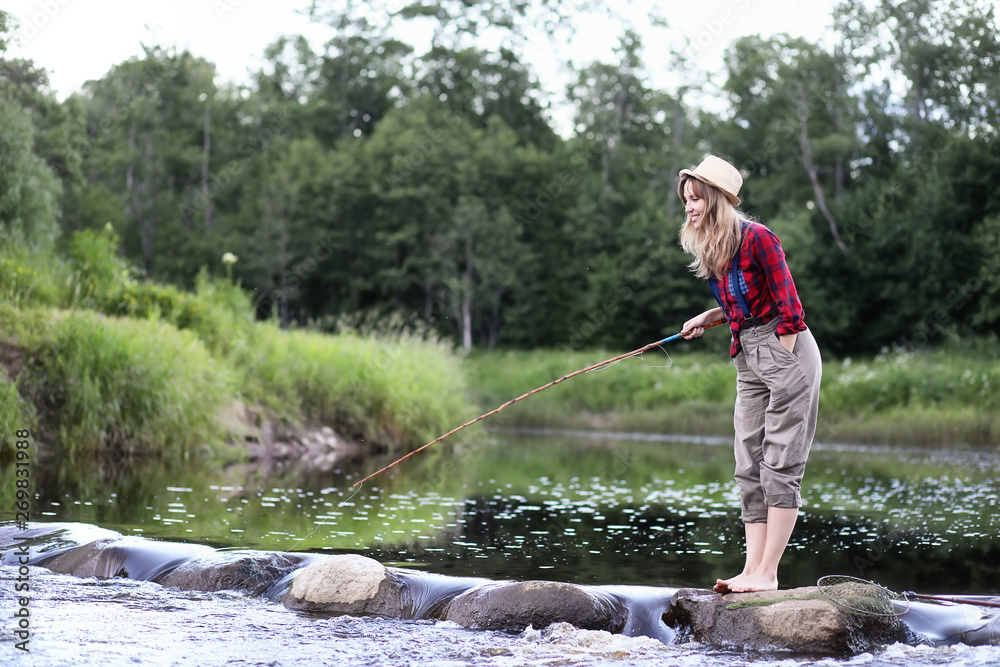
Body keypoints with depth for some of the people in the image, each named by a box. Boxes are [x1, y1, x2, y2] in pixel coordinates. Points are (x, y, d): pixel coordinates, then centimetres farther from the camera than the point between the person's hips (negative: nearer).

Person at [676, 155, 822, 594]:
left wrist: (785, 367, -17)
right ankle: (752, 570, 7)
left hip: (785, 351, -9)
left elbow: (787, 305, -16)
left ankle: (767, 574, -6)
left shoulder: (757, 238, -15)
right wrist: (707, 318, 9)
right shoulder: (710, 251, 10)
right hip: (747, 359, 9)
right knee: (749, 467, 5)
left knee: (780, 464, -7)